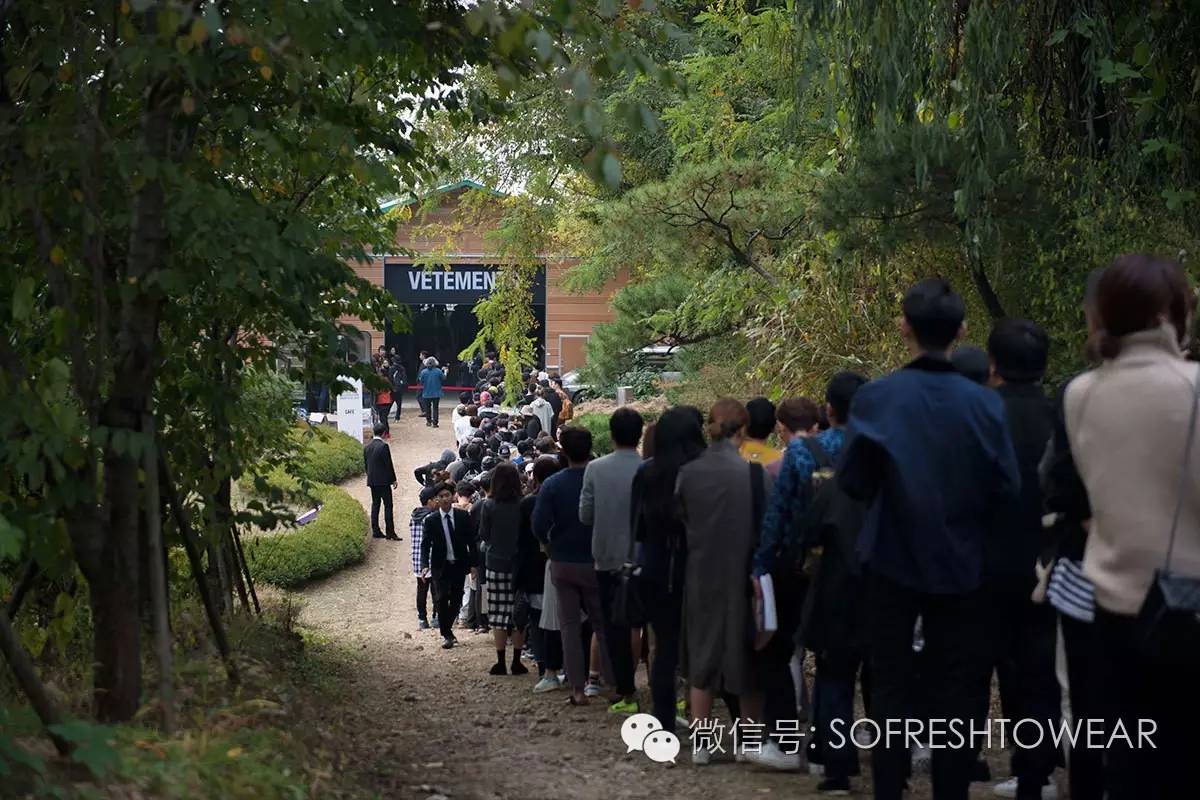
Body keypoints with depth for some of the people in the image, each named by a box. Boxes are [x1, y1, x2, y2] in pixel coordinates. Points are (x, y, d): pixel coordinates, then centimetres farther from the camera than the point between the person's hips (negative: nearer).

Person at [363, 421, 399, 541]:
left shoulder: (367, 446, 6)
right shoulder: (383, 446, -15)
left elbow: (365, 464, 12)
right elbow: (388, 464, -13)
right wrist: (393, 480, -5)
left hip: (372, 481, 7)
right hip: (383, 481, -7)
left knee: (375, 504, 13)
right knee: (388, 505, -4)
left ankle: (375, 531, 13)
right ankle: (390, 532, -6)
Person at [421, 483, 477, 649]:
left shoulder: (463, 516, -1)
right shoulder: (431, 520, -4)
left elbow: (470, 541, 3)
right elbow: (425, 544, -2)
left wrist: (473, 564, -1)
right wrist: (425, 565, -15)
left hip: (459, 565, 2)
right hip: (441, 566, -2)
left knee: (456, 600, 7)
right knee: (442, 598, -10)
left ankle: (447, 628, 28)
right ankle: (446, 635, 0)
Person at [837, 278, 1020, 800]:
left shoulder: (875, 398, -12)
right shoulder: (985, 404, -9)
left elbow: (851, 479, -9)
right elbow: (1006, 488, -8)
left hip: (893, 560, -1)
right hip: (958, 563, 1)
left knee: (890, 686, 7)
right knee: (954, 689, 9)